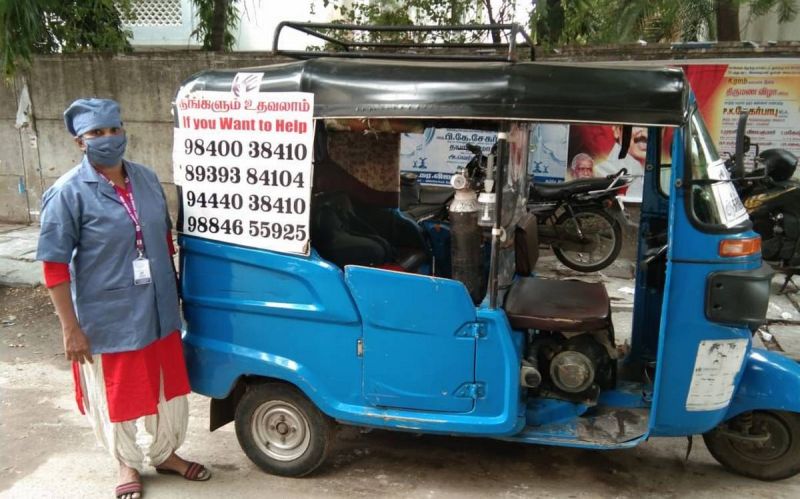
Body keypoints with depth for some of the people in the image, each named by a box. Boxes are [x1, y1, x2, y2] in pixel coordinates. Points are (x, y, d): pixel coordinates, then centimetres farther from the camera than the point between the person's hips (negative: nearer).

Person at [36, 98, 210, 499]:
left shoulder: (146, 179, 2)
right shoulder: (68, 193, -15)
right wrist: (70, 328, -15)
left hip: (159, 312, 5)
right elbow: (55, 266, -14)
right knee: (116, 397, 14)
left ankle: (166, 454, 42)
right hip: (106, 319, -5)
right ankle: (128, 464, 39)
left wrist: (174, 289, 16)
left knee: (170, 388, 18)